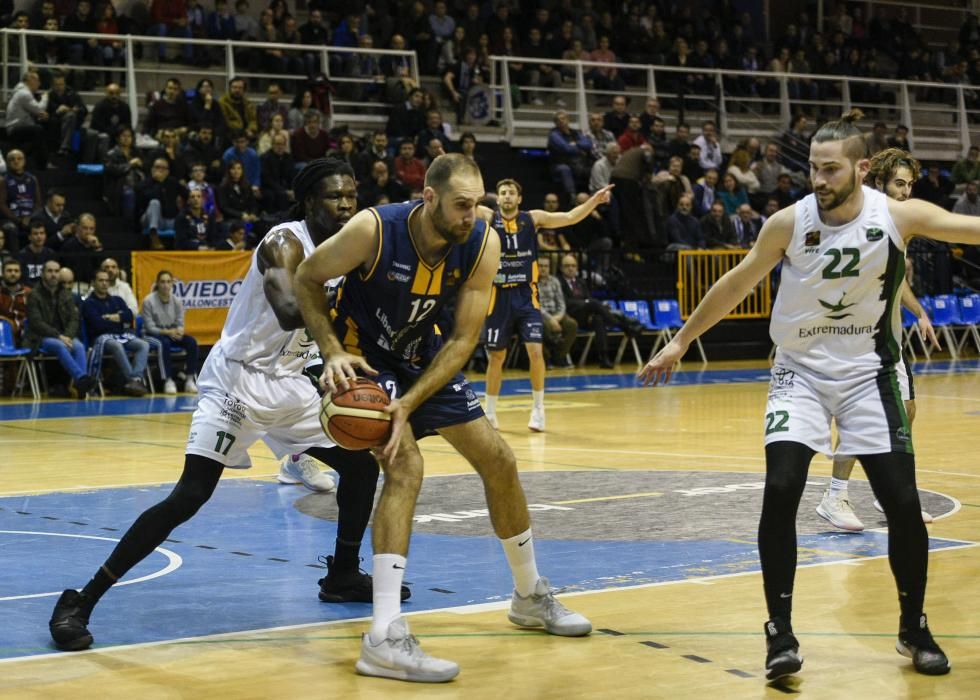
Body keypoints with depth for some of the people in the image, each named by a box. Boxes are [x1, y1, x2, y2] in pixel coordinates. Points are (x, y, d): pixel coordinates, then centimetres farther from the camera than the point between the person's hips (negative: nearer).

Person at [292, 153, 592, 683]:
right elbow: (306, 280, -14)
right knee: (405, 465, -26)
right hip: (366, 357, -5)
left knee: (499, 461, 7)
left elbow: (464, 339, -18)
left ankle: (531, 597, 29)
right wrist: (332, 352, -26)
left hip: (425, 357, 6)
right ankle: (384, 638, -28)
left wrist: (409, 402, -29)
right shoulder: (374, 230, -30)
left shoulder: (483, 244, -19)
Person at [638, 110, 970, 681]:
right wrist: (682, 341, 3)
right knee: (780, 492, -16)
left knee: (903, 502, -3)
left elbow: (968, 227, -25)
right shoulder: (790, 223, -13)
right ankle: (781, 630, -3)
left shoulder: (899, 215, -15)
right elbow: (736, 285, -2)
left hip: (868, 373, 0)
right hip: (801, 372, 0)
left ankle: (914, 629, 18)